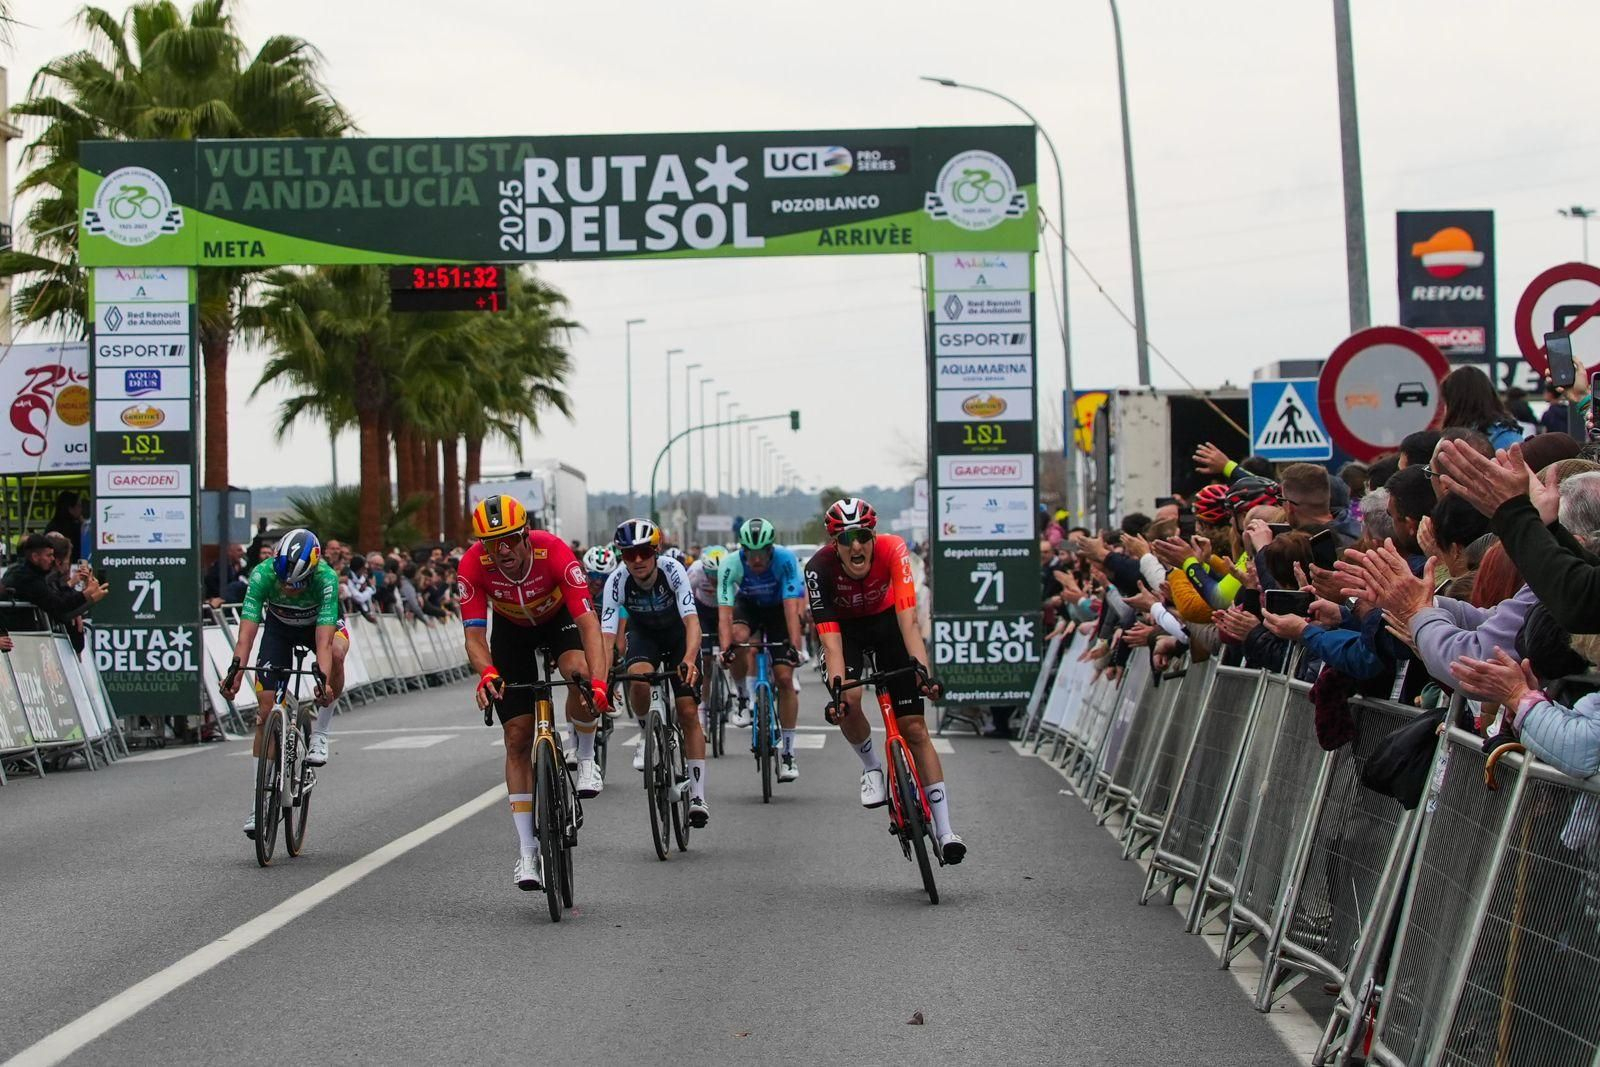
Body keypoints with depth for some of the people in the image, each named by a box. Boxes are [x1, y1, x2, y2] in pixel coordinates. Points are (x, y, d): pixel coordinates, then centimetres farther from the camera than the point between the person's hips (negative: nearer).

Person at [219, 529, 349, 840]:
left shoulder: (326, 578, -37)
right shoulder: (263, 575, -34)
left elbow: (323, 639, -44)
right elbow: (247, 629, -39)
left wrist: (323, 678, -59)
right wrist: (236, 669, -54)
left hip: (321, 623, -1)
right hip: (279, 625, 1)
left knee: (336, 652, -38)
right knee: (265, 709, -10)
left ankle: (320, 734, -18)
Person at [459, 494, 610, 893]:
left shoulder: (554, 551, -36)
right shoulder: (473, 566, -31)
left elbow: (588, 621, -39)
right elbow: (474, 634, -31)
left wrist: (598, 680, -52)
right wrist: (486, 674, -53)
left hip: (559, 619, -1)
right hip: (512, 629, 1)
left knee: (580, 673, -36)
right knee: (517, 737, -5)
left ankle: (585, 760, -7)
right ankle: (527, 852, 0)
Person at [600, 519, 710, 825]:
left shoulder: (672, 570, -32)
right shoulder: (617, 581, -28)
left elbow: (692, 621, -40)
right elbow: (606, 634, -34)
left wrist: (689, 660, -58)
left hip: (679, 633, -1)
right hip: (643, 633, 1)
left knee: (688, 711, -10)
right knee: (638, 677, -34)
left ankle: (698, 796, -5)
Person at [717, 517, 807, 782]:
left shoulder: (786, 559, -33)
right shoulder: (731, 564, -30)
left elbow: (792, 608, -39)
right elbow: (724, 611, -35)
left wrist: (794, 646, -50)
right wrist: (725, 648, -50)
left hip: (778, 608, -1)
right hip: (748, 605, 1)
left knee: (784, 678, -10)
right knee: (739, 637, -35)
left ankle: (788, 752, -2)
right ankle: (744, 699, -11)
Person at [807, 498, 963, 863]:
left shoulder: (892, 550, -32)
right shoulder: (819, 569, -32)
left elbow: (908, 619, -39)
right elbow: (830, 639, -34)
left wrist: (922, 670, -51)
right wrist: (836, 687, -47)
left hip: (886, 620, 0)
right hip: (844, 626, 0)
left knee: (915, 727, -6)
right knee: (847, 702, -29)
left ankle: (944, 830, -3)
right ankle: (872, 766, 3)